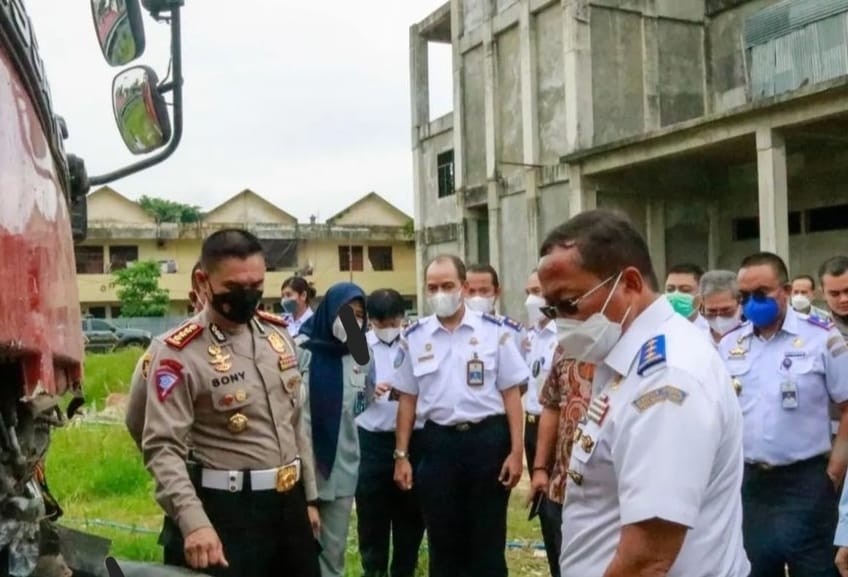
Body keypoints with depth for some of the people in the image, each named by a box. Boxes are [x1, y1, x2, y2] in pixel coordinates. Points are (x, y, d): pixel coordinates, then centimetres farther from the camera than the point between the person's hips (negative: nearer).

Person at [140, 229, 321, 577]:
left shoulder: (277, 334, 7)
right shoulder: (179, 354, -13)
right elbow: (163, 447, -18)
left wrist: (308, 497, 15)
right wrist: (194, 521, -31)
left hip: (289, 501, 6)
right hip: (230, 509, -6)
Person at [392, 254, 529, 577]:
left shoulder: (494, 331, -2)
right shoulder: (414, 337, 4)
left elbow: (511, 393, -1)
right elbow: (407, 399, 9)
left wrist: (516, 450, -8)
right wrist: (401, 455, 6)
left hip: (488, 439, -2)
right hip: (438, 442, 2)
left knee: (488, 542, 9)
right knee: (443, 542, 12)